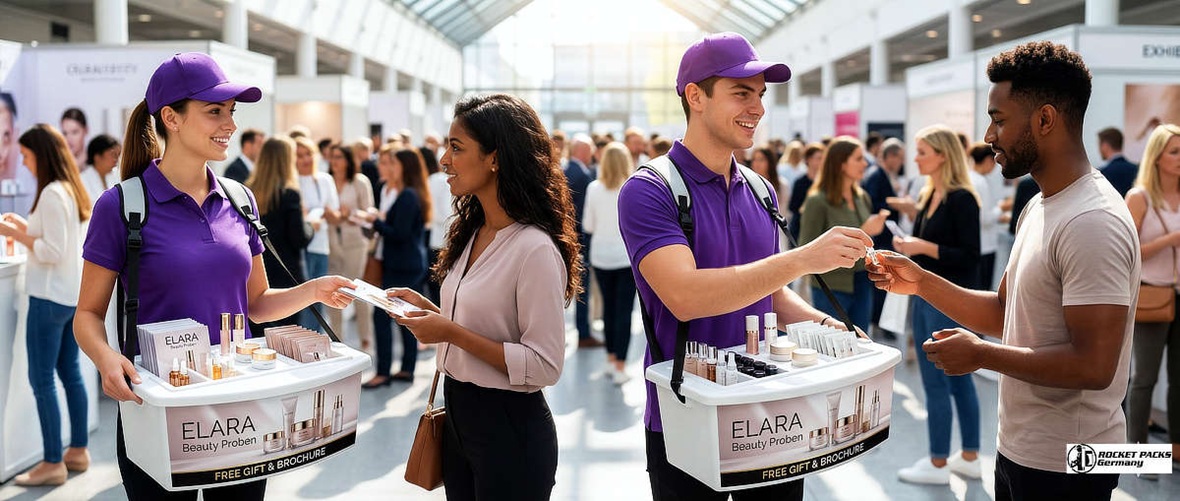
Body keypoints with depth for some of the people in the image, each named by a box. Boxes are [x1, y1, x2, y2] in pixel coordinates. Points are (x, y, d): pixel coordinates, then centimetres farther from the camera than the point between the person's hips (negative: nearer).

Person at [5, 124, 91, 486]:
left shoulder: (52, 194, -17)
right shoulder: (74, 190, 11)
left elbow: (53, 252, -19)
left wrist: (15, 234, -9)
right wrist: (26, 227, 14)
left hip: (51, 297, -9)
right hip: (74, 295, 9)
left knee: (42, 380, -2)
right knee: (70, 372, 15)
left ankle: (53, 464, 3)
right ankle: (79, 451, 22)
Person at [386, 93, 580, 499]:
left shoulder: (535, 248, -21)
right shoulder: (471, 234, 6)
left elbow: (545, 366, -22)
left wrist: (452, 333, -24)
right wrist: (427, 309, 1)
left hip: (509, 428, -8)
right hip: (458, 414, 8)